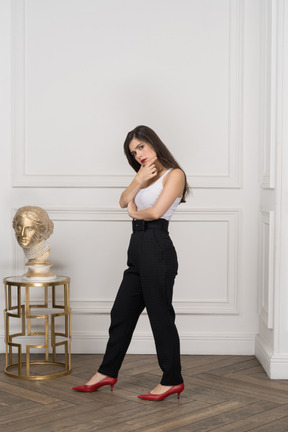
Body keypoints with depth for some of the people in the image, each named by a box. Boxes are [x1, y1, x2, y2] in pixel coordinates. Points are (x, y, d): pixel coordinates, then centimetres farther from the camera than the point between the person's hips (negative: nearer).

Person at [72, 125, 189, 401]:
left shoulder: (174, 174, -6)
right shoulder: (144, 174, 19)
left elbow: (156, 212, -17)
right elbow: (124, 202, 7)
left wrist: (135, 212, 1)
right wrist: (140, 179, -7)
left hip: (157, 248, -9)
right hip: (138, 248, 9)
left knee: (160, 316, -1)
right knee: (121, 313, 14)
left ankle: (172, 380, 11)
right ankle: (107, 373, 25)